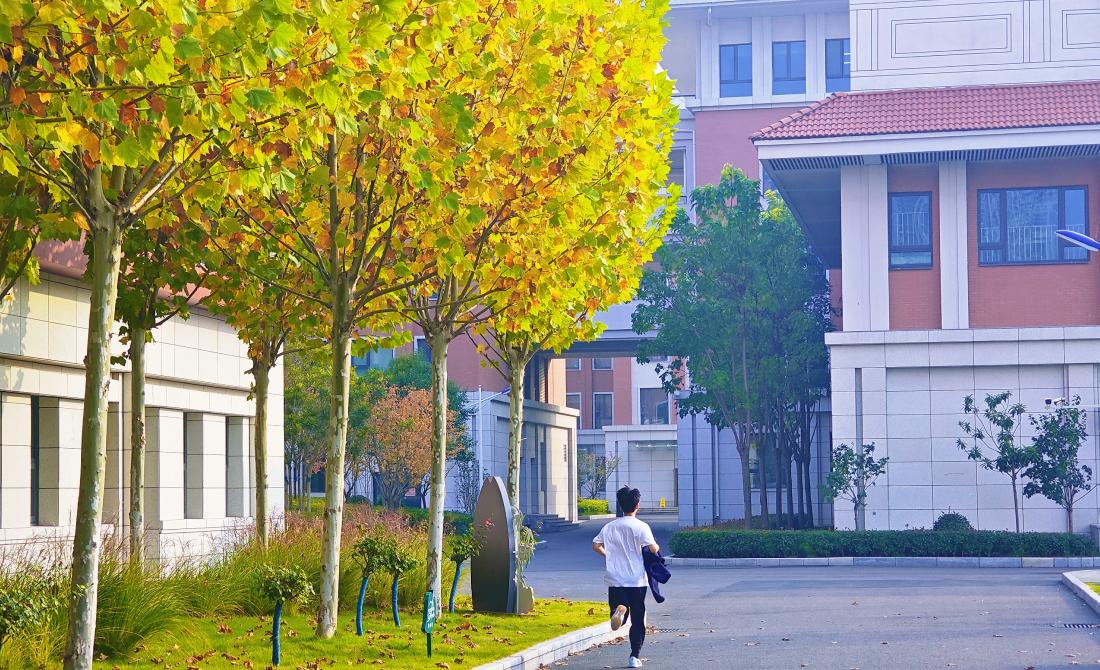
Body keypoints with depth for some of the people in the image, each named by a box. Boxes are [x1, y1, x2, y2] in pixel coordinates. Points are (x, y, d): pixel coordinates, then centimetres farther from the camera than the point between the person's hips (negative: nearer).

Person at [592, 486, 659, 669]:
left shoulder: (610, 527, 4)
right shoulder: (641, 527, -8)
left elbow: (595, 545, 4)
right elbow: (653, 549, -15)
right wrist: (657, 547, 8)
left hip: (615, 580, 2)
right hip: (637, 580, -2)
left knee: (620, 620, 9)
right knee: (638, 621, 8)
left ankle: (619, 610, -26)